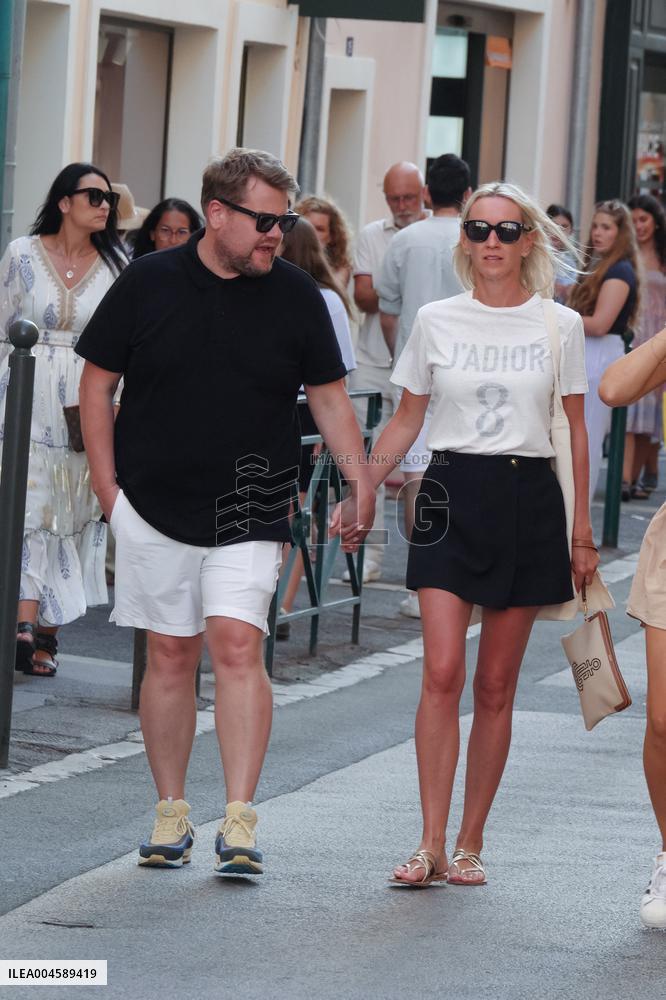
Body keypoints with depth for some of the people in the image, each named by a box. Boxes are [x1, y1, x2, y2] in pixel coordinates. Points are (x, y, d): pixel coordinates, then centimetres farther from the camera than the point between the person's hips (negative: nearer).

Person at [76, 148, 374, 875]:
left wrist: (359, 480, 0)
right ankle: (171, 813, 17)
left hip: (250, 513, 0)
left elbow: (328, 396, 10)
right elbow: (97, 384, 5)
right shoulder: (148, 284, -2)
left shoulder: (296, 297, 1)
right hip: (153, 506, 0)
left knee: (237, 646, -13)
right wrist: (108, 488, 0)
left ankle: (239, 820, -13)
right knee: (169, 654, 6)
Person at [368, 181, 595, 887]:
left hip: (527, 500, 0)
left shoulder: (560, 326, 4)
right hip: (451, 493, 0)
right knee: (442, 674, -12)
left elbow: (576, 432, 7)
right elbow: (406, 421, 12)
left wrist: (581, 530, 4)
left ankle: (469, 843, 11)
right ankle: (431, 845, -12)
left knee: (495, 686, 4)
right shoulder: (436, 321, 5)